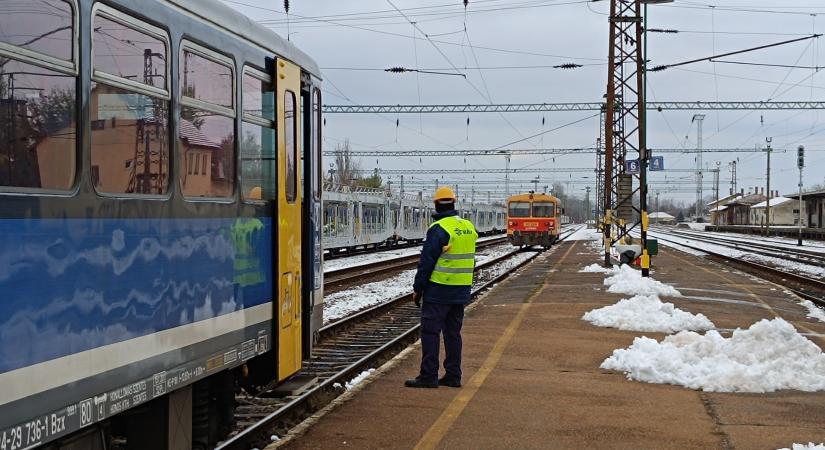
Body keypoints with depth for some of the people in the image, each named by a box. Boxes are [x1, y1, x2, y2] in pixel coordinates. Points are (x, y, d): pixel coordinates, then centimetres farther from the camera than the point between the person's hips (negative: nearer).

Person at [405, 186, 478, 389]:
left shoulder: (438, 229, -14)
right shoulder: (469, 227, 8)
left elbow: (427, 261, -13)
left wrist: (418, 288, -7)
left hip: (439, 290, -7)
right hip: (462, 291, 7)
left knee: (430, 331, -2)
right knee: (453, 332, 13)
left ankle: (428, 376, -2)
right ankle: (453, 376, 15)